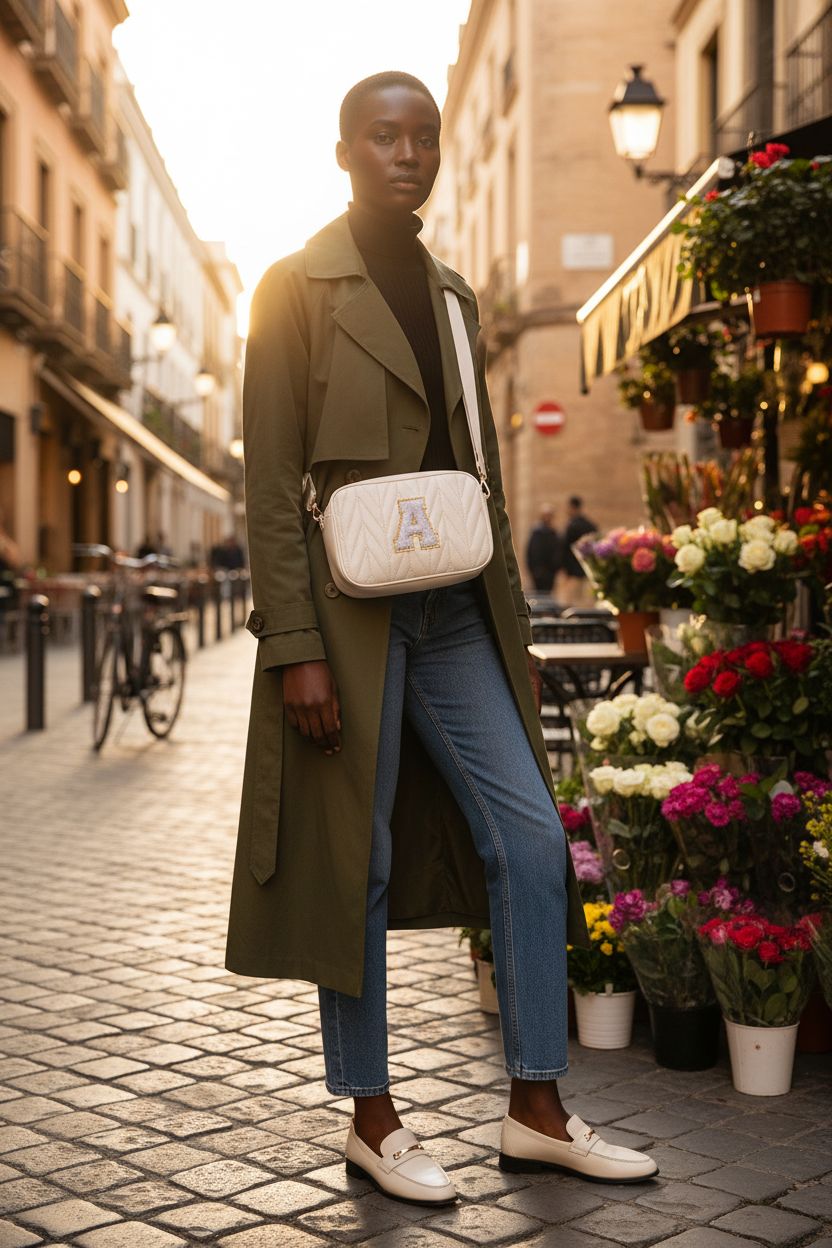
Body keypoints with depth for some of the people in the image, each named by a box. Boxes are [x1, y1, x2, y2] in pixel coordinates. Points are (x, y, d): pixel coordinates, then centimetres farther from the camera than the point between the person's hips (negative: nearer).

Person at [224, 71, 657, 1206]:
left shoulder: (452, 294, 16)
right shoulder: (297, 289, -3)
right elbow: (272, 485, -9)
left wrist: (512, 619, 14)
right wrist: (295, 649, -16)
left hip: (457, 614, 6)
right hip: (350, 612, -6)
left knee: (532, 837, 2)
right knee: (357, 865, 2)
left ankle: (536, 1112, 13)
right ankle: (370, 1120, 17)